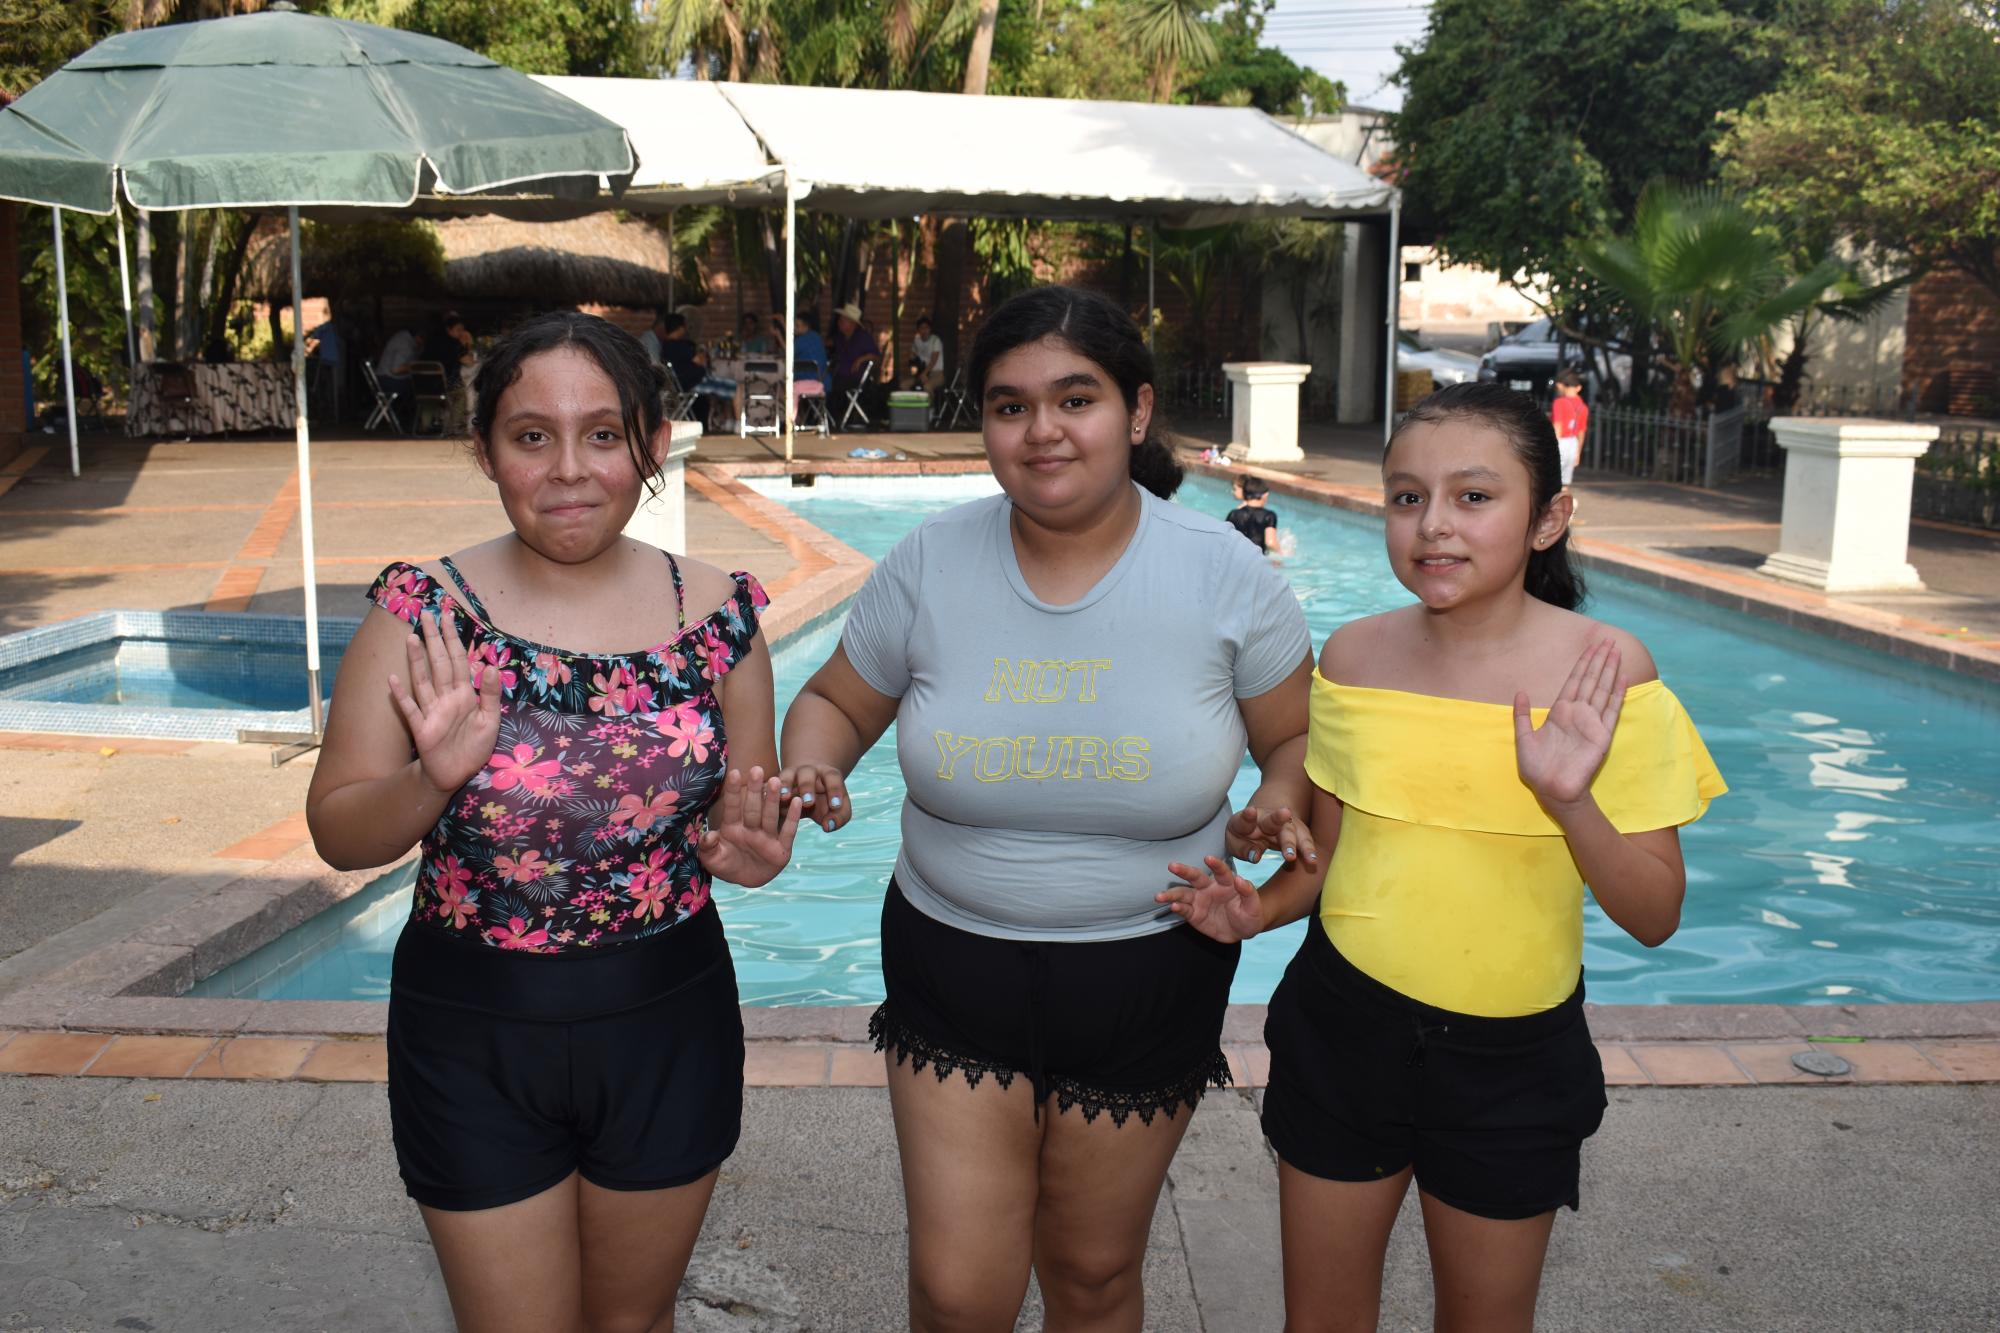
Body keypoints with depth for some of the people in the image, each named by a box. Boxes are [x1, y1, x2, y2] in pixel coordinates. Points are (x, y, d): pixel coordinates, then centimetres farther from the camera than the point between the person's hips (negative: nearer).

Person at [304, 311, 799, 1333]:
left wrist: (749, 850, -18)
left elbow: (751, 808, 5)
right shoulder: (422, 613, -11)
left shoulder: (717, 613, -6)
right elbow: (337, 833, -7)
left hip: (668, 1022, 2)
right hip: (472, 1032, -1)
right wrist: (434, 779, -27)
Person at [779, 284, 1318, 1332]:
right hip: (954, 966, 0)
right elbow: (834, 704, 7)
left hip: (1148, 979, 0)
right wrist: (809, 770, -15)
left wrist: (1271, 812, -19)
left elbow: (1300, 740, 3)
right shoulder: (928, 565, -7)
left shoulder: (1225, 576, -10)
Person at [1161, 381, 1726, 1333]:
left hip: (1512, 1052, -2)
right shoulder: (1353, 659, -4)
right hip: (1342, 1028, 2)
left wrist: (1570, 801, -28)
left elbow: (1655, 918, -12)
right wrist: (1260, 909, -10)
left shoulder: (1602, 671, -13)